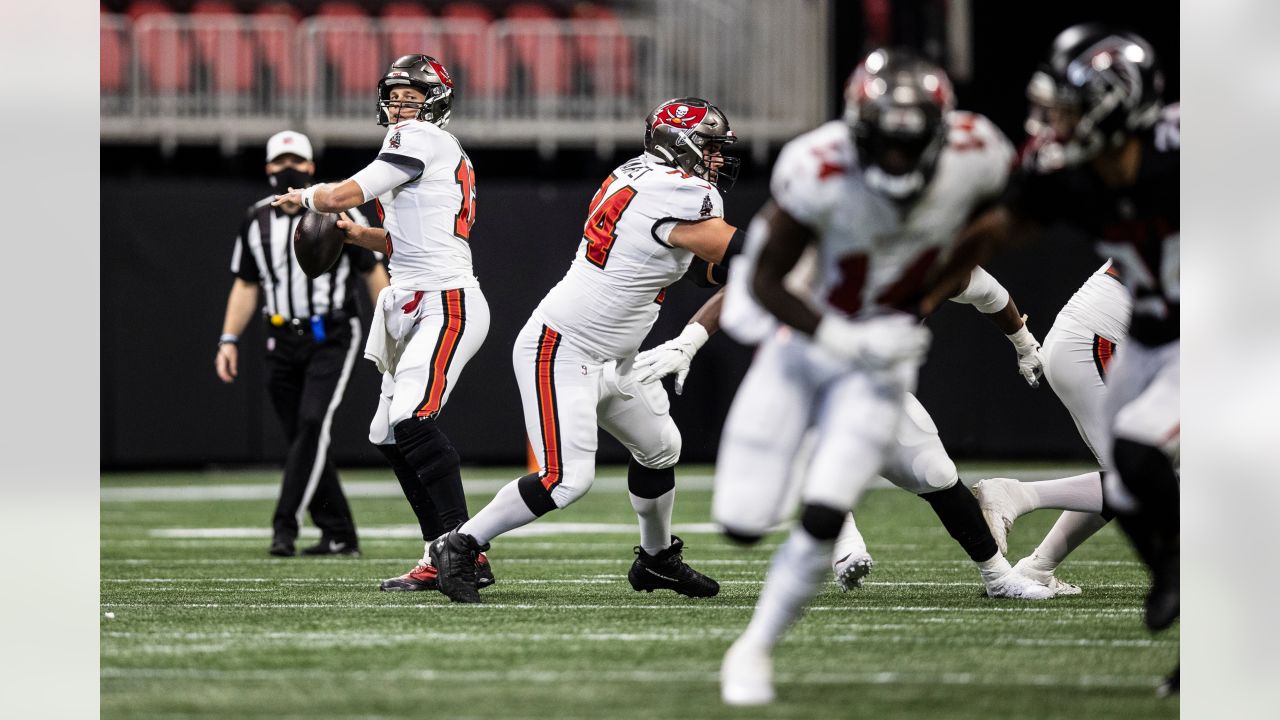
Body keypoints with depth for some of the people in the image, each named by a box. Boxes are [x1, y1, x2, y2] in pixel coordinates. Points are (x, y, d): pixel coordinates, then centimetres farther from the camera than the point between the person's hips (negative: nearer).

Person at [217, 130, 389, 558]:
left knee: (312, 424, -19)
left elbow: (372, 273, 4)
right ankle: (338, 535, 10)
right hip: (283, 343, 4)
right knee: (301, 439, 2)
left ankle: (285, 526, -22)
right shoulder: (256, 221, 8)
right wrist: (229, 340, 4)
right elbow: (245, 286, 14)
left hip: (331, 340, -4)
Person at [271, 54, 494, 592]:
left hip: (445, 304, -11)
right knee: (390, 437, 9)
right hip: (416, 310, 11)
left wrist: (305, 197, 9)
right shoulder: (446, 155, 23)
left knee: (413, 420, -24)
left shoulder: (422, 139, -7)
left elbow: (343, 196, -11)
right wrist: (355, 233, 23)